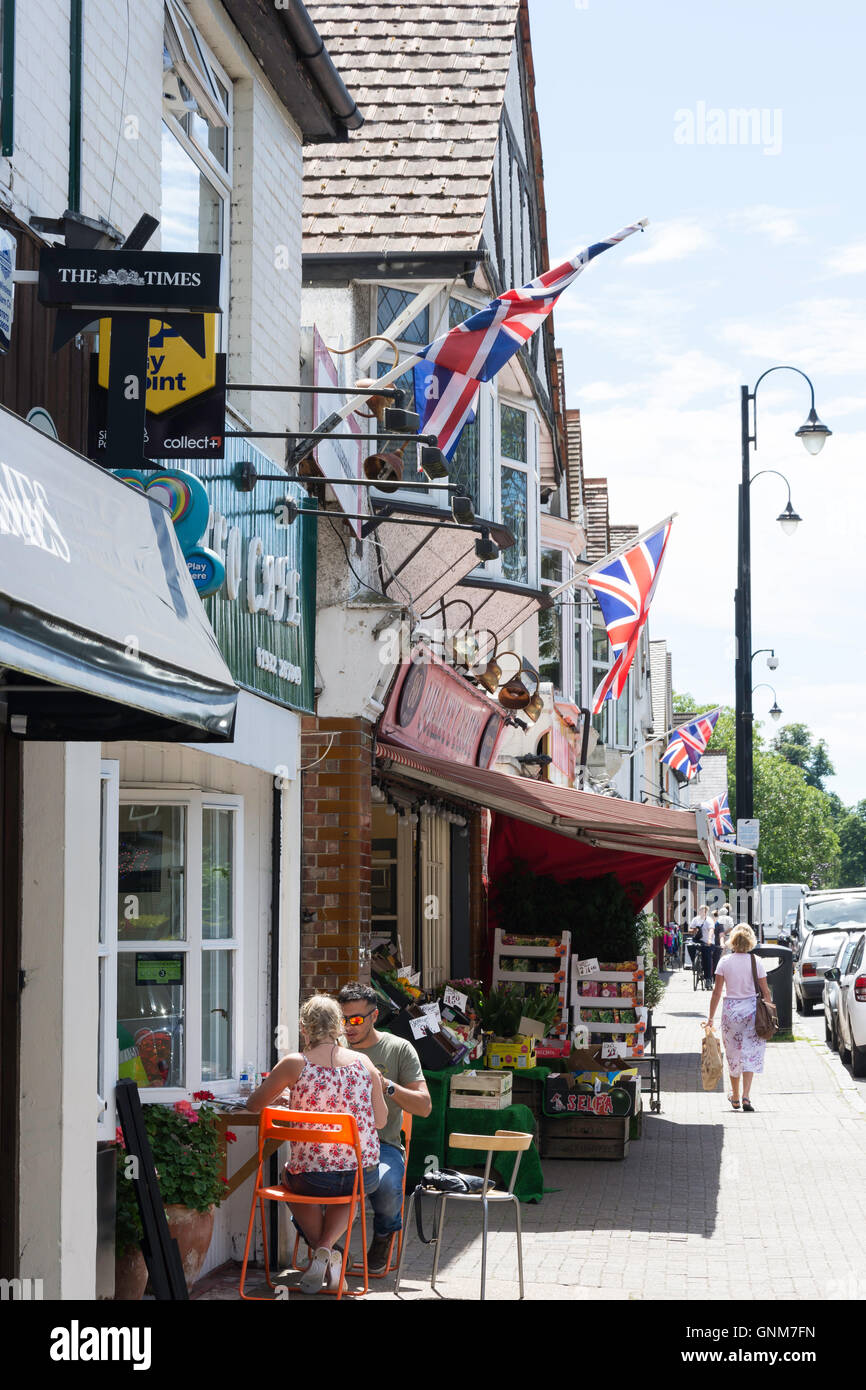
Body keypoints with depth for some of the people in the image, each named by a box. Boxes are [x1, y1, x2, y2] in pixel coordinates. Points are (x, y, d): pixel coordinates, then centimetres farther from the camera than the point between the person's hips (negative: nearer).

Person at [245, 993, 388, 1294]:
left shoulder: (295, 1064, -7)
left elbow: (254, 1106, 6)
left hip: (313, 1177, -2)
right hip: (364, 1176, 2)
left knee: (290, 1176, 35)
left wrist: (284, 1092, 26)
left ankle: (321, 1251, 23)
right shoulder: (363, 1062, 1)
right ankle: (326, 1248, 12)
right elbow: (380, 1121, 8)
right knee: (347, 1190, 39)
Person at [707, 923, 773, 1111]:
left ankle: (735, 1097, 23)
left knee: (733, 1055, 14)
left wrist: (711, 1017, 2)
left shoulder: (725, 962, -5)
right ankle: (746, 1095, -11)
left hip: (730, 1010, 1)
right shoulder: (756, 962, -5)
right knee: (750, 1053, 3)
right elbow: (765, 991, -1)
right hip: (751, 1008, -1)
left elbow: (717, 992, -4)